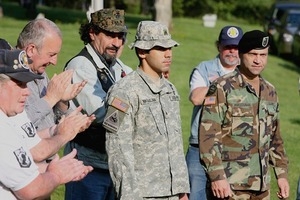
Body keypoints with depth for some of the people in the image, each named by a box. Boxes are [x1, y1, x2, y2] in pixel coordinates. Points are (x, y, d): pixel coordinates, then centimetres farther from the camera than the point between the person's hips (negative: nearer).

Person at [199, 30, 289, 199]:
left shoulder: (270, 92, 12)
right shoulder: (222, 88, -7)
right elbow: (208, 135, -12)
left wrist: (282, 174, 14)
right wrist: (217, 176, -18)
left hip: (262, 185, 6)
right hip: (231, 185, -6)